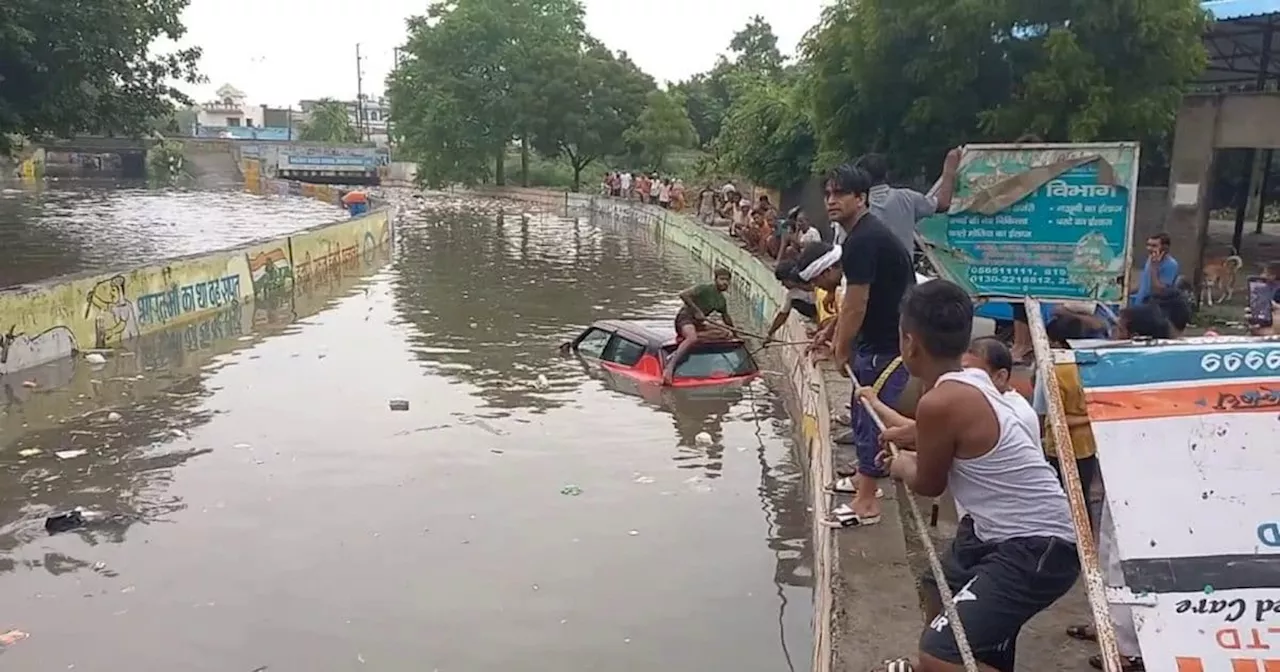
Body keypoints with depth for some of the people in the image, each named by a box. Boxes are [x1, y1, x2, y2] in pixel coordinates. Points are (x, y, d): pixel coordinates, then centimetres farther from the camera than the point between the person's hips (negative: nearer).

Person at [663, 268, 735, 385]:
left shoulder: (722, 300, 15)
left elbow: (726, 318, 33)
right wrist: (696, 310, -24)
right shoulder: (705, 289, -9)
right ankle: (670, 367, -44)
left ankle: (686, 336, -15)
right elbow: (683, 295, -20)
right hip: (685, 317, -9)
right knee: (692, 338, -39)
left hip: (698, 324, 9)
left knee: (725, 333, -6)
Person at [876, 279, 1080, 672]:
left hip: (1037, 547, -10)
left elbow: (929, 485, -8)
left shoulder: (940, 402, -26)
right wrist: (917, 435, 42)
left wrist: (901, 466, 14)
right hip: (1002, 530, 10)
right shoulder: (972, 381, 2)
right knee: (941, 587, 31)